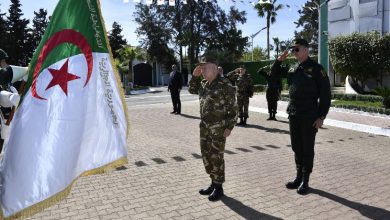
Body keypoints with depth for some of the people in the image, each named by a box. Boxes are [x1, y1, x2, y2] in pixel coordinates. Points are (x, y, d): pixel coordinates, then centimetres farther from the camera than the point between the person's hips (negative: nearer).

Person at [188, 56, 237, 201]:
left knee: (216, 157, 1)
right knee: (206, 155, 14)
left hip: (218, 128, -8)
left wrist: (229, 127, -15)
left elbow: (233, 108, -12)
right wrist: (195, 76, 10)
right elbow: (192, 90, 26)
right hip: (204, 127, 8)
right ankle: (213, 183, 29)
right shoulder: (204, 84, 9)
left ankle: (219, 187, 16)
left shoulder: (225, 84, -13)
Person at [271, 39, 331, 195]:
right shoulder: (293, 69, 10)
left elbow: (325, 94, -10)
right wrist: (279, 61, 2)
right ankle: (299, 177, 26)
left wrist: (321, 116, -15)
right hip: (293, 115, 6)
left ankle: (305, 180, 15)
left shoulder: (316, 68, -8)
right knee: (296, 147, 13)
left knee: (307, 149, 4)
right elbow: (274, 75, 20)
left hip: (309, 116, -6)